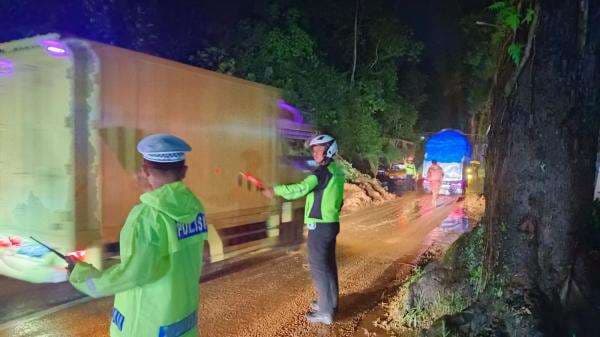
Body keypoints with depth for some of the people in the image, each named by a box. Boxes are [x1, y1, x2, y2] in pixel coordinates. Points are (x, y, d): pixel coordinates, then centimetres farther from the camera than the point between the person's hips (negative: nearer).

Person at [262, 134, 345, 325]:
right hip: (331, 223, 9)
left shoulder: (323, 171, -18)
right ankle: (331, 302, 30)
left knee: (318, 267, -3)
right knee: (328, 264, 18)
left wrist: (275, 190, -22)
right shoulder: (337, 171, 11)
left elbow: (301, 189, -27)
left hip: (320, 226, -9)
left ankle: (325, 312, 3)